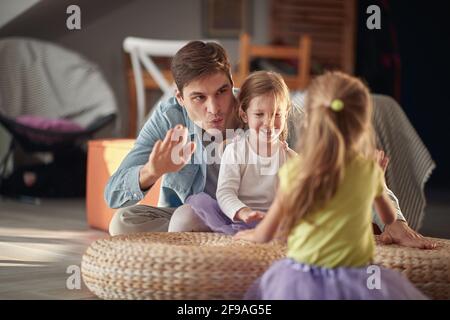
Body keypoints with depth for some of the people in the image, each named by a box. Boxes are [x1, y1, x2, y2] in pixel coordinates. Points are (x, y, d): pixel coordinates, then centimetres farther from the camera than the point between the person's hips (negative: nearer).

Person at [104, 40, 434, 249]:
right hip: (189, 218, 2)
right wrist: (151, 172, -43)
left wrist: (392, 219, -40)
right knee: (124, 222, -27)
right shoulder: (168, 119, -20)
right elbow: (113, 194, -20)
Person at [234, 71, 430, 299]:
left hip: (302, 282, -1)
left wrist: (249, 234, 29)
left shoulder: (295, 171, -7)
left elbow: (266, 234, 5)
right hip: (354, 283, 2)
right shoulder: (370, 170, 0)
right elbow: (390, 218, 22)